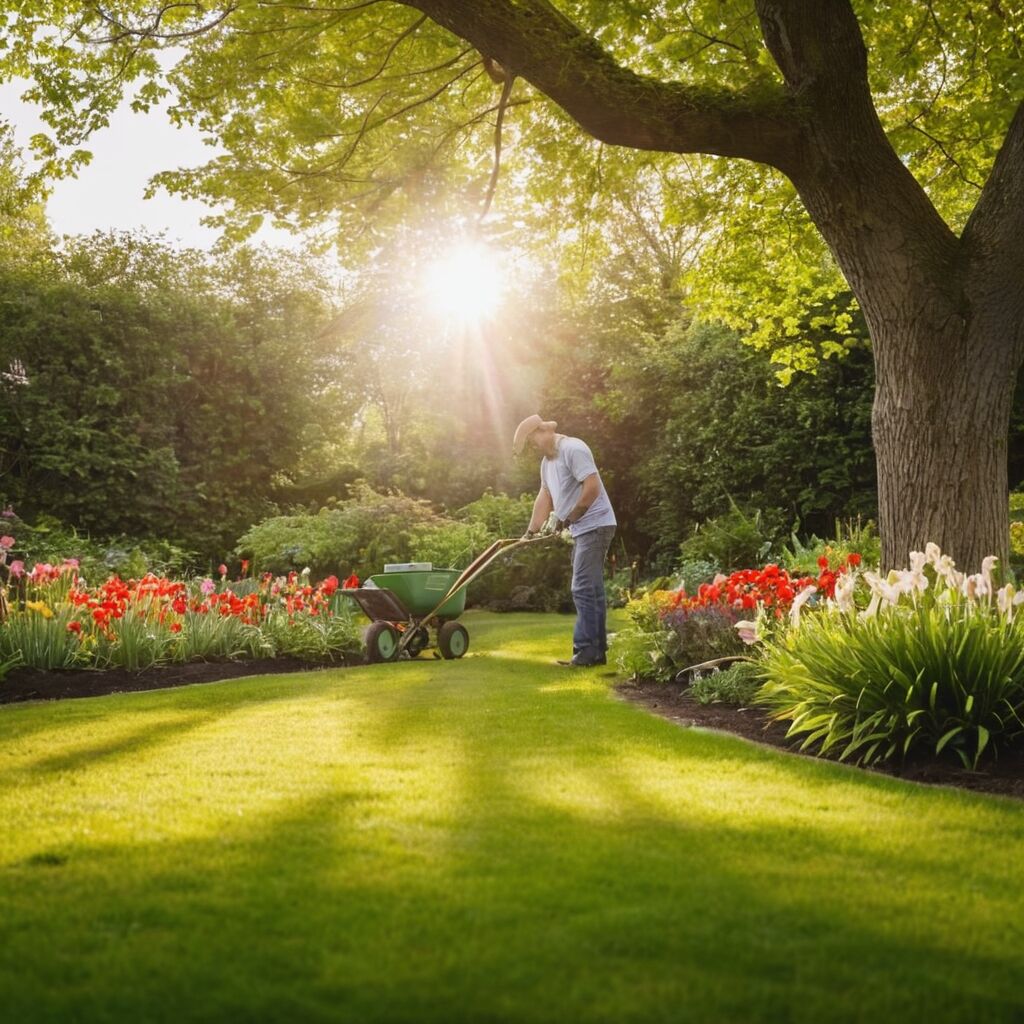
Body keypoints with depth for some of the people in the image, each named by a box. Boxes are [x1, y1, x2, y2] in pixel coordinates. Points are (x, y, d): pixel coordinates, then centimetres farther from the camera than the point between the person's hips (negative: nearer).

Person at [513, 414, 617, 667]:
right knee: (591, 590, 11)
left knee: (583, 589, -11)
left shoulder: (573, 449, -16)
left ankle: (585, 651, -9)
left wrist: (570, 518, -15)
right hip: (582, 530, 10)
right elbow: (545, 496, 17)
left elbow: (593, 487, -23)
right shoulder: (547, 460, 15)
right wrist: (531, 531, 12)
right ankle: (597, 650, 16)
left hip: (594, 526, -10)